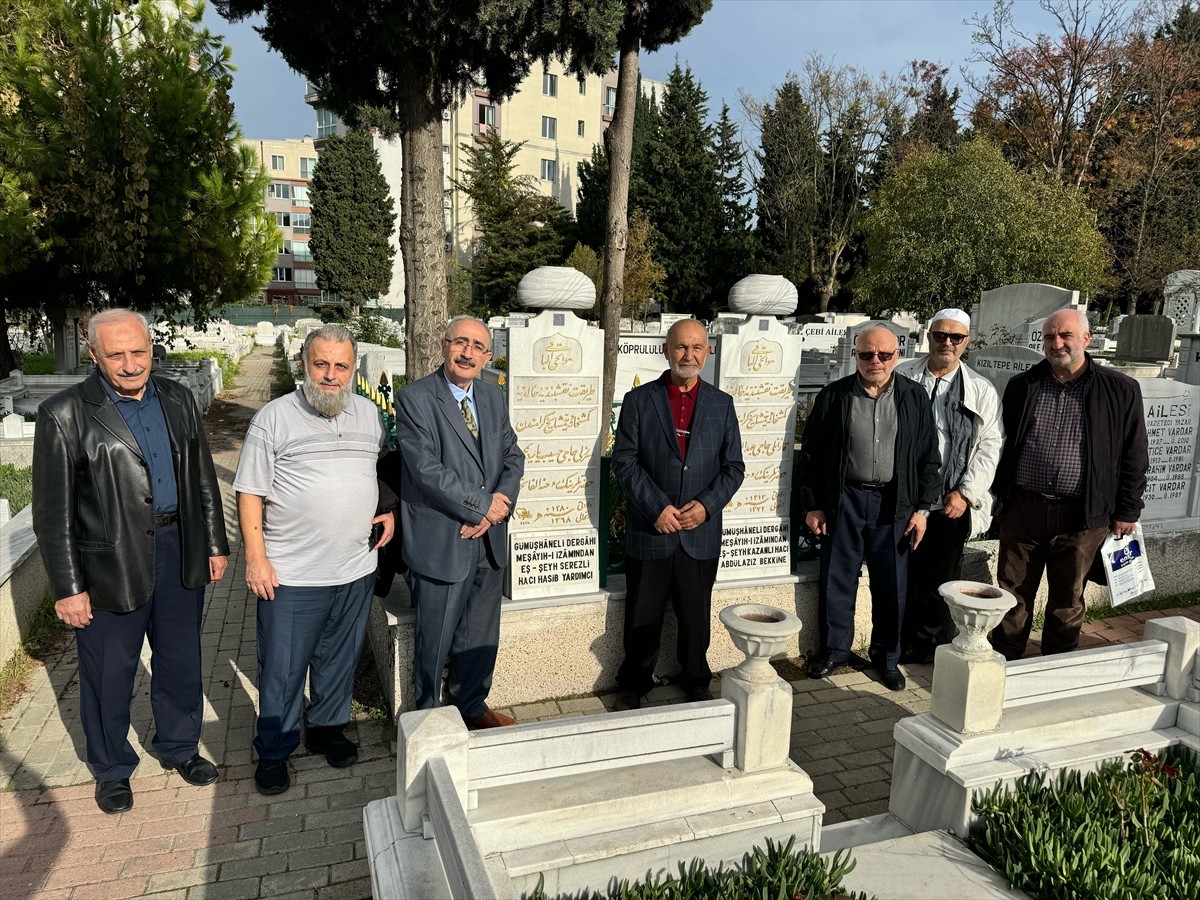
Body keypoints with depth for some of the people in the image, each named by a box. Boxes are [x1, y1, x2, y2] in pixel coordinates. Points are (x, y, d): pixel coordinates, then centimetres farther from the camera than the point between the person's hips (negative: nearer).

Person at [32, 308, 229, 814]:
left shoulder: (178, 400, 4)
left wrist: (216, 544, 9)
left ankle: (178, 747, 40)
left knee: (180, 662, 18)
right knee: (109, 674, 12)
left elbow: (203, 479, 10)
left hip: (179, 551, 4)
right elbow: (53, 513, -9)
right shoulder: (63, 415, -10)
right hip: (110, 565, -4)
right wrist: (67, 588, -10)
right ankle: (111, 768, 35)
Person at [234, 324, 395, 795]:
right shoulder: (273, 418, -7)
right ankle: (273, 751, 27)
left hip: (356, 569, 4)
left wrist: (390, 511, 5)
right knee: (282, 669, 8)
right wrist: (255, 559, -12)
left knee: (340, 659, 18)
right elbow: (250, 494, -7)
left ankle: (327, 727, 39)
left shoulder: (368, 413, 6)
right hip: (291, 576, -4)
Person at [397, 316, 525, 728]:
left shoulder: (493, 397, 10)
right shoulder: (415, 399, -11)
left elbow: (513, 457, 8)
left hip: (490, 540, 6)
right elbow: (427, 470, -19)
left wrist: (499, 506, -10)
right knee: (435, 639, 8)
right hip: (441, 542, -6)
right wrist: (484, 504, -16)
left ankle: (473, 706, 39)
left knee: (482, 635, 18)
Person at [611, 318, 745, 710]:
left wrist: (706, 505, -11)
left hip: (701, 533, 2)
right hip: (650, 531, -1)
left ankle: (696, 681, 35)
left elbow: (733, 466, 5)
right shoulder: (638, 400, -1)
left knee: (696, 616, 14)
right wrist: (657, 507, -14)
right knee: (642, 616, 9)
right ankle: (634, 684, 29)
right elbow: (625, 461, -5)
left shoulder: (721, 404, 6)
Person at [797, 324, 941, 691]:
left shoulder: (915, 398, 2)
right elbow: (811, 452, 2)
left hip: (894, 503, 1)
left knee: (892, 586, 8)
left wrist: (922, 508, 1)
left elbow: (928, 457, 5)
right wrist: (812, 504, 0)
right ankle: (834, 650, 25)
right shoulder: (833, 396, -1)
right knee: (836, 579, 7)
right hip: (843, 499, 0)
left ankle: (886, 656, 27)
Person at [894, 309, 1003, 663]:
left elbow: (989, 447, 2)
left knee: (940, 583, 7)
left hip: (950, 505, 0)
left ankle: (931, 652, 23)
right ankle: (899, 646, 24)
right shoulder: (902, 376, 4)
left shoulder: (982, 391, 4)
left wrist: (965, 492, -8)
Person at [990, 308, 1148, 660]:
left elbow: (1134, 456, 3)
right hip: (1022, 509, 2)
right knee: (1012, 592, 9)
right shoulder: (1022, 386, 5)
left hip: (1080, 514, -1)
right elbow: (1002, 444, 11)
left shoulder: (1120, 390, 0)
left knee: (1067, 600, 12)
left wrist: (1126, 511, 2)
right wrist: (998, 494, 8)